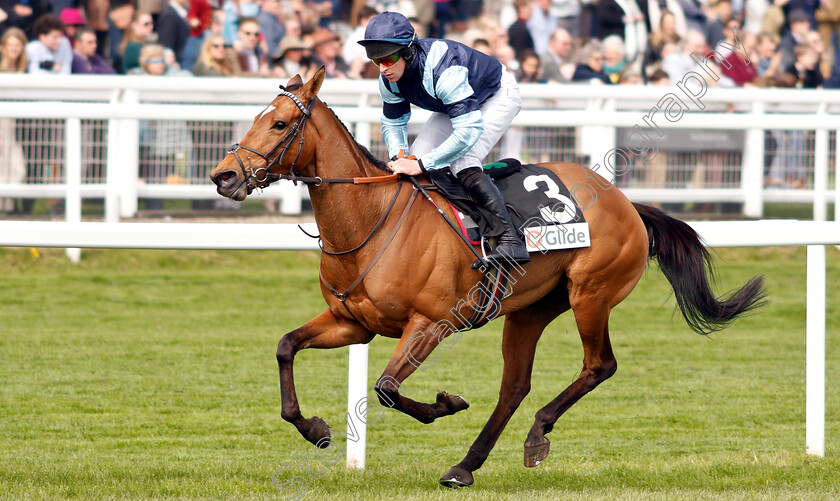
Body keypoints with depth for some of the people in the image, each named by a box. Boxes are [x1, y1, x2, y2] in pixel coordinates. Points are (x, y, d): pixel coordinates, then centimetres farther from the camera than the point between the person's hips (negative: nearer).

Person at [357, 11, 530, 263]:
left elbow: (469, 130, -46)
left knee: (462, 161, -28)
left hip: (499, 97, -8)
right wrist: (399, 156, -22)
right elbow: (393, 123, -1)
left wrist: (421, 164, -47)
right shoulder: (389, 79, -18)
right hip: (455, 104, 8)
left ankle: (511, 240, -30)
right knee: (415, 157, -4)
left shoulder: (444, 71, -43)